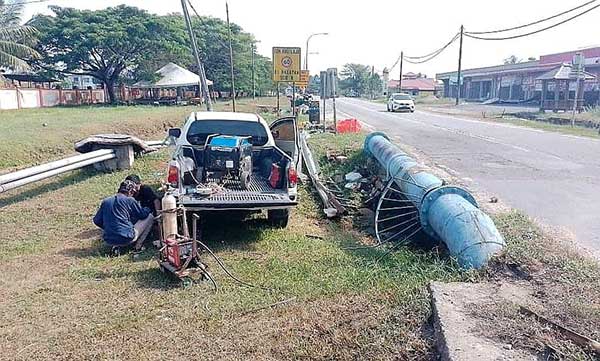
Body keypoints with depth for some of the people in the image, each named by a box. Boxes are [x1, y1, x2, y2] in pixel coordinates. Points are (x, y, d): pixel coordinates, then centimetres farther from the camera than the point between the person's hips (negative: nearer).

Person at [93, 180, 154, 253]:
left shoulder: (105, 201, 10)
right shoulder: (130, 200, -4)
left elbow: (96, 221, 12)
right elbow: (142, 214, 6)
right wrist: (148, 209, 28)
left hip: (109, 241, 6)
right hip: (127, 238, -6)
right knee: (150, 217, 9)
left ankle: (116, 246, 14)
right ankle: (138, 246, 7)